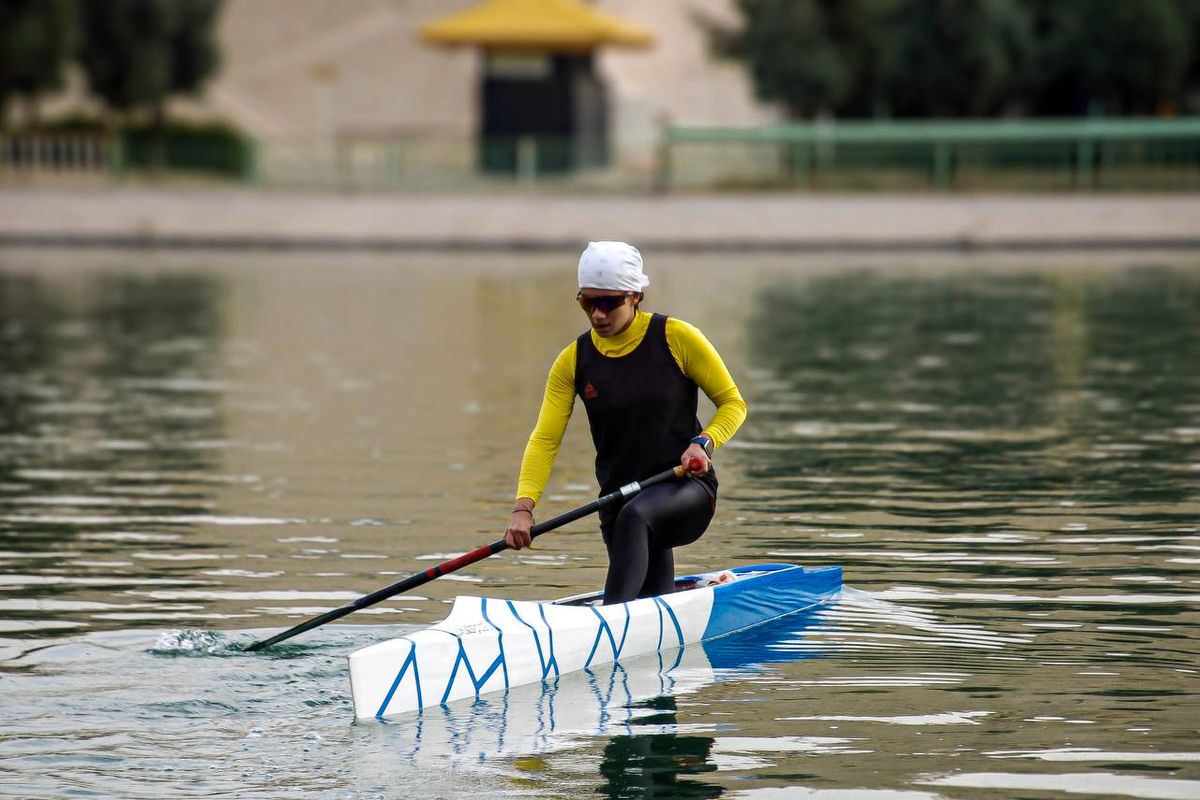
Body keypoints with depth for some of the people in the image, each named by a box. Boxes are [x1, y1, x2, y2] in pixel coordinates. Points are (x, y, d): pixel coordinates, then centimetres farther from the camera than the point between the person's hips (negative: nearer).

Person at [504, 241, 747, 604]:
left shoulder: (676, 338, -7)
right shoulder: (574, 360, 1)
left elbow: (733, 403, 2)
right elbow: (544, 440, -6)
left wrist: (704, 442, -19)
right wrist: (523, 507, -22)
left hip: (686, 487, -4)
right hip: (619, 501, 4)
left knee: (634, 517, -38)